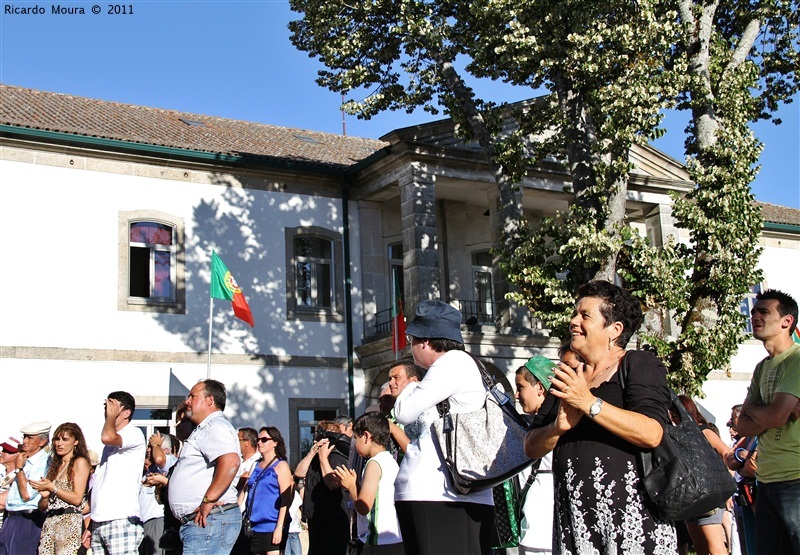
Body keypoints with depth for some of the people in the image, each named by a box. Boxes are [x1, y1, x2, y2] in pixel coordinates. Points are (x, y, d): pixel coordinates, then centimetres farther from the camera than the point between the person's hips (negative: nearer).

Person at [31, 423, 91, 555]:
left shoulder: (79, 462, 1)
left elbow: (77, 499, -9)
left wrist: (52, 488, -8)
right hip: (49, 522, 7)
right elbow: (43, 505, 19)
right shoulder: (55, 465, 21)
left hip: (69, 521, -6)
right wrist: (45, 495, -2)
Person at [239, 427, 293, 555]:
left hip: (272, 526, -6)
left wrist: (279, 528, -16)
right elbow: (245, 491, 21)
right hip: (254, 526, 6)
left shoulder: (280, 465, -1)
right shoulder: (255, 466, 17)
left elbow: (286, 500, -8)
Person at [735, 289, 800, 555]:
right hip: (767, 480, 8)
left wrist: (751, 408, 2)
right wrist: (771, 415, -10)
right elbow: (743, 425, 10)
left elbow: (775, 416, -19)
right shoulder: (762, 368, 16)